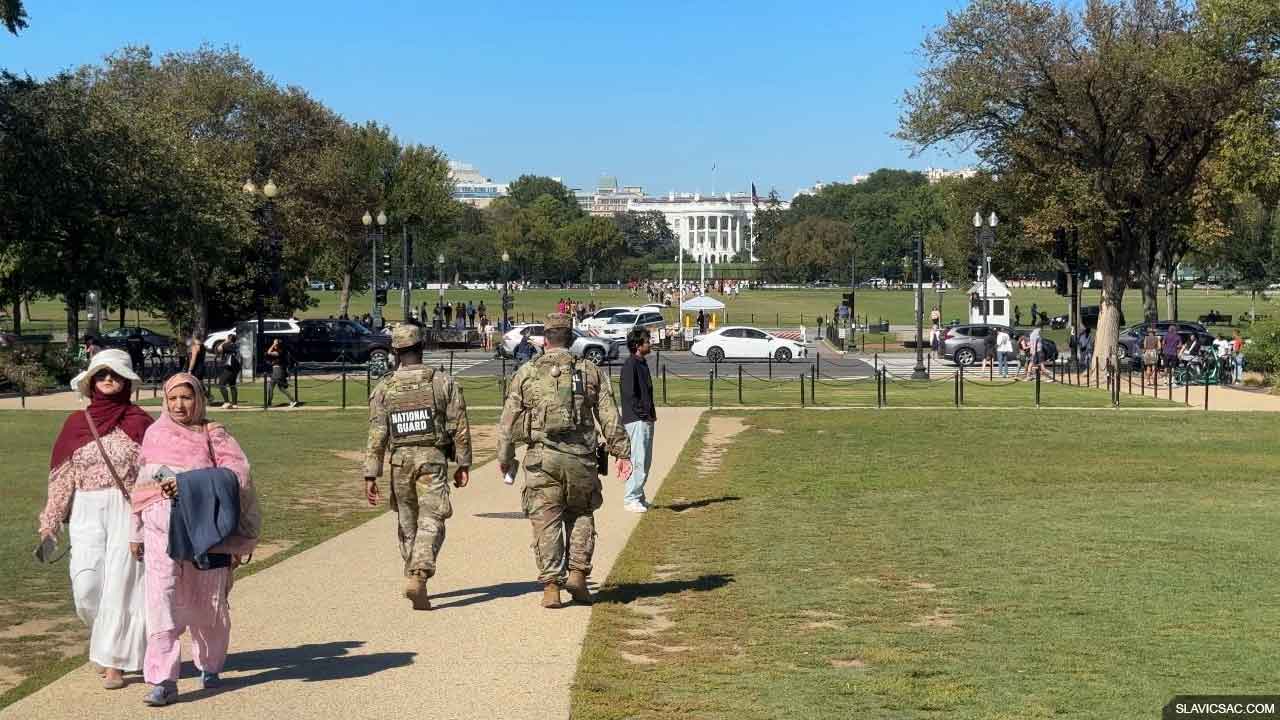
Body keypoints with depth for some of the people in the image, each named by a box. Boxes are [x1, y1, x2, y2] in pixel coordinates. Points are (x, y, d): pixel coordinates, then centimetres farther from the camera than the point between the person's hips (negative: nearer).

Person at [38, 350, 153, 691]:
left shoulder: (138, 421, 0)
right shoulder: (76, 422, 8)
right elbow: (62, 478, 10)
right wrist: (49, 525, 9)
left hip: (128, 511, -2)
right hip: (87, 513, 3)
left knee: (120, 585, -4)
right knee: (87, 587, -5)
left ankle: (115, 662, 6)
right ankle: (109, 639, 24)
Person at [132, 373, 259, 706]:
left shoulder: (214, 435, 2)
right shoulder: (154, 434, 13)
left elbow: (237, 472, -13)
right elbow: (141, 484, 19)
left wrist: (188, 482, -22)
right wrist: (135, 532, 19)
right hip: (161, 530, 2)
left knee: (207, 603, 8)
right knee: (162, 603, -10)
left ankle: (210, 666, 31)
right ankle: (163, 681, -10)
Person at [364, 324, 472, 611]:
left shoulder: (384, 389, 1)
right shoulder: (443, 382, -2)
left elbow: (376, 436, -2)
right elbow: (459, 427, -2)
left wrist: (370, 476, -2)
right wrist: (463, 464, 6)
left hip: (400, 461, 2)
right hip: (433, 458, -2)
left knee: (407, 524, 16)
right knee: (431, 522, -5)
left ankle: (413, 578, 26)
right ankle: (418, 577, -23)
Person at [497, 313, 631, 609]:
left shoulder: (526, 374, 6)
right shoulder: (590, 371, 7)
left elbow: (508, 420, 7)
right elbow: (610, 417, 3)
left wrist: (504, 457, 16)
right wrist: (622, 452, 5)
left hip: (542, 457, -1)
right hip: (580, 456, 1)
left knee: (546, 522, 4)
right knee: (580, 515, 18)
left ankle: (551, 587, 0)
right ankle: (578, 573, 6)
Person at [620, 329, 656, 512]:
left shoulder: (642, 363, 17)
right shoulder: (630, 365, -13)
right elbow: (630, 394, -18)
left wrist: (651, 413, 12)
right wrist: (643, 414, -16)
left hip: (646, 420, 10)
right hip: (636, 420, -10)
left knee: (646, 461, 13)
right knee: (638, 461, -9)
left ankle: (638, 497, 20)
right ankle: (630, 499, -4)